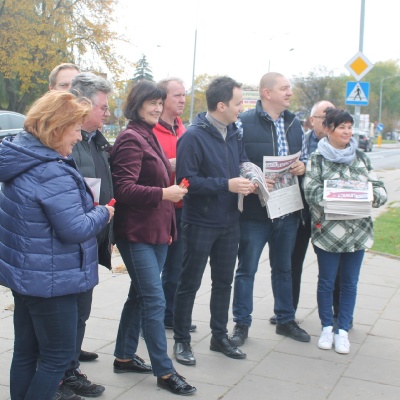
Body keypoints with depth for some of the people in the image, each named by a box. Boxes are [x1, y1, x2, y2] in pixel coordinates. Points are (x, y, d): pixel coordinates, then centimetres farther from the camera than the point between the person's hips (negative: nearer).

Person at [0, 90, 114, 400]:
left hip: (25, 272, 10)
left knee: (26, 351, 18)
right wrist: (103, 214, -5)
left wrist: (91, 208, 10)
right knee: (59, 356, 4)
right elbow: (75, 229, -23)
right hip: (50, 279, -10)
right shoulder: (53, 173, -24)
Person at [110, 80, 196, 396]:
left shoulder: (149, 136, 14)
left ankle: (124, 356, 29)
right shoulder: (131, 139, -13)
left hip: (156, 229, 9)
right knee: (154, 301, -5)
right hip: (137, 232, -9)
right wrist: (163, 193, -28)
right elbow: (124, 188, -21)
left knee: (140, 295, 16)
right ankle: (164, 371, 4)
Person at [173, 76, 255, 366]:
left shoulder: (234, 132, 5)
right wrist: (226, 185, -25)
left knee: (224, 281, 16)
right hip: (200, 223, -7)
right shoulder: (194, 136, -17)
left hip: (229, 222, 7)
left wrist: (249, 180, -6)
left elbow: (243, 163, 17)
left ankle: (220, 336, 31)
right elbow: (186, 180, -22)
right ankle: (182, 341, 19)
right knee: (190, 284, 6)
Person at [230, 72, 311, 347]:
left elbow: (305, 158, 17)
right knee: (247, 269, 6)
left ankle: (285, 320, 32)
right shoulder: (244, 123, -11)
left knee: (284, 268, 18)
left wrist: (303, 167, -5)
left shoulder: (295, 124, 9)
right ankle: (241, 324, 18)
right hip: (254, 210, -6)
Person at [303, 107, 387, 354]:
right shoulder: (317, 160, -1)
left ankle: (343, 330, 22)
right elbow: (312, 192, -11)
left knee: (350, 283, 10)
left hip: (358, 231, 3)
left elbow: (379, 187, 7)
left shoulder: (361, 158, 10)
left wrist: (373, 196, -15)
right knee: (326, 282, 8)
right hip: (328, 231, -3)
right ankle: (327, 327, 25)